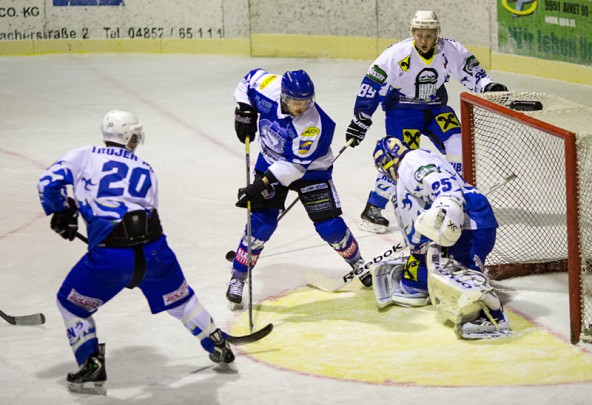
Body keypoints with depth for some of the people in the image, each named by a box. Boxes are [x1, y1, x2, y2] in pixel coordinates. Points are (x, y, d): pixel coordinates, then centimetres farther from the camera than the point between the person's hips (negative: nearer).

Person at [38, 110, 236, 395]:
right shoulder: (146, 171, 20)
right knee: (179, 299, 28)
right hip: (153, 250, 3)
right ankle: (220, 349, 39)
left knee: (72, 304, 21)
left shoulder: (84, 157, 10)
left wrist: (60, 213, 20)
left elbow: (49, 182, 2)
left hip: (108, 257, -3)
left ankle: (92, 368, 15)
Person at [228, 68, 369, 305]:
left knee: (329, 225, -5)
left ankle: (358, 263, 22)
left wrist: (261, 185, -34)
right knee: (261, 223, -10)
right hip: (270, 163, 2)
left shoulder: (315, 124, -34)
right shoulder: (268, 88, -24)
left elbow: (295, 164, -32)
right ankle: (237, 278, 2)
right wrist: (244, 110, -7)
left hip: (309, 169, -2)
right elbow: (250, 79, 1)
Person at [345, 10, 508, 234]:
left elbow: (471, 70, -1)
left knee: (458, 147, -12)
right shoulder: (397, 54, -23)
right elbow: (372, 84, -17)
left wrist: (488, 86, -20)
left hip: (435, 106, 4)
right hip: (402, 108, -4)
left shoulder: (451, 51, -13)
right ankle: (371, 210, -6)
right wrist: (360, 119, -16)